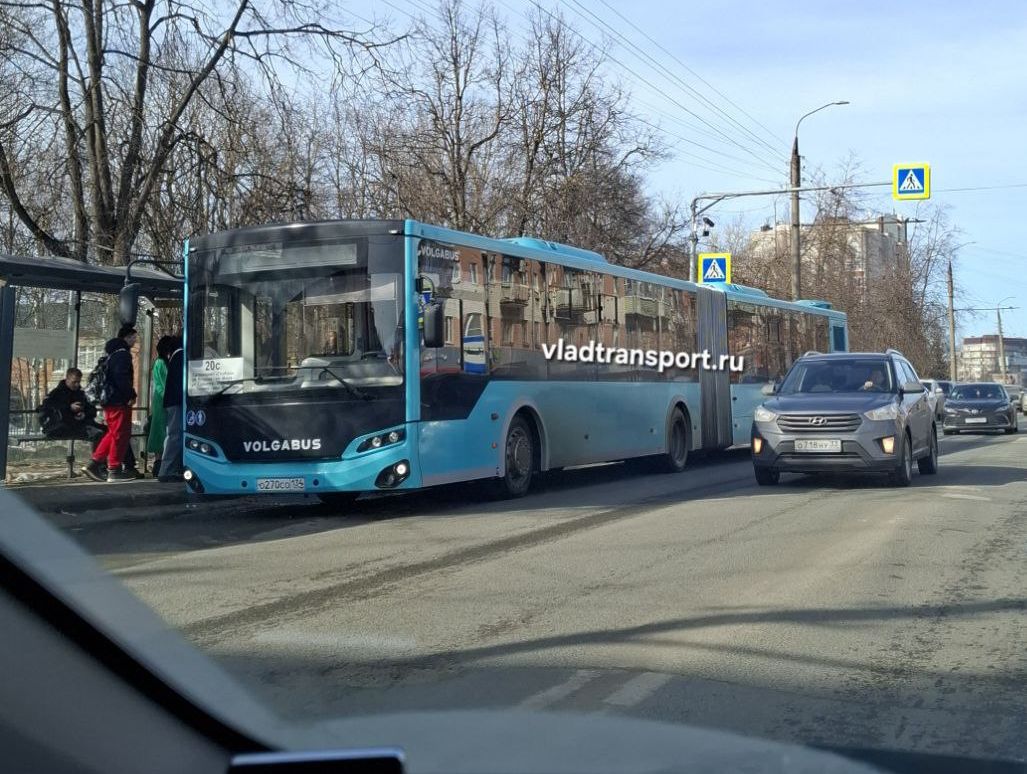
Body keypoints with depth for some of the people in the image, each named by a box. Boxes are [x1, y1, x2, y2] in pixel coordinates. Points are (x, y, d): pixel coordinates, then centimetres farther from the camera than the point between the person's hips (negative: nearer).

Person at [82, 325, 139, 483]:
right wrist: (131, 395, -13)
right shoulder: (122, 354, -12)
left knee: (113, 434, 16)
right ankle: (114, 470, -3)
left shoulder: (113, 354, 20)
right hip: (119, 401, -10)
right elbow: (122, 378, -22)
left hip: (110, 399, 10)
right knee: (121, 434, -5)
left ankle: (95, 464, 13)